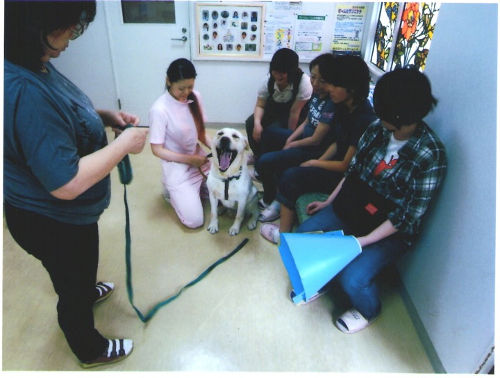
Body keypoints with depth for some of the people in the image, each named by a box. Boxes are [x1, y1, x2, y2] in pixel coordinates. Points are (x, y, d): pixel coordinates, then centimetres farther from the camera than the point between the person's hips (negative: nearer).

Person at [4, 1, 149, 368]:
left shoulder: (35, 65, -5)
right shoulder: (24, 91, -36)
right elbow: (66, 183, -35)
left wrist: (104, 116, -1)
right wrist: (125, 143, -25)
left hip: (63, 213, 9)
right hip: (54, 223, -9)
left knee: (77, 270, 36)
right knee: (73, 288, 18)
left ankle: (87, 292, 67)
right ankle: (91, 350, 45)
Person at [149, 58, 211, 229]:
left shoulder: (195, 97, -5)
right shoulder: (159, 109, -21)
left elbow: (200, 132, 5)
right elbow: (157, 150, -16)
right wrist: (190, 160, -19)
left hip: (200, 158, 6)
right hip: (177, 167, -5)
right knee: (194, 221, -10)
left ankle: (197, 187, 22)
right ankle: (172, 190, 15)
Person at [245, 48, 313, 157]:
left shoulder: (303, 82, -31)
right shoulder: (269, 79, -19)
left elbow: (294, 111, -27)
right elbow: (260, 105, -12)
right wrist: (257, 123, -31)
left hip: (296, 118, -4)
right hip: (273, 109, 5)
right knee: (250, 123, -16)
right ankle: (259, 156, 7)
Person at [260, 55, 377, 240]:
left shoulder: (364, 120, -27)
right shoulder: (344, 107, -2)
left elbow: (347, 165, -21)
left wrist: (315, 163, -10)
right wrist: (318, 161, -4)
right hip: (336, 161, 9)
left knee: (291, 176, -17)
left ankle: (284, 233, 0)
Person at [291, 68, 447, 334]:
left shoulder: (430, 155, -22)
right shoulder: (377, 130, -6)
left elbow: (409, 216, -19)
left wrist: (364, 240, -21)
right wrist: (329, 202, 9)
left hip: (389, 231, -6)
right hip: (348, 208, 6)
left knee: (351, 279, -21)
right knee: (303, 236, -2)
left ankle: (368, 310, 17)